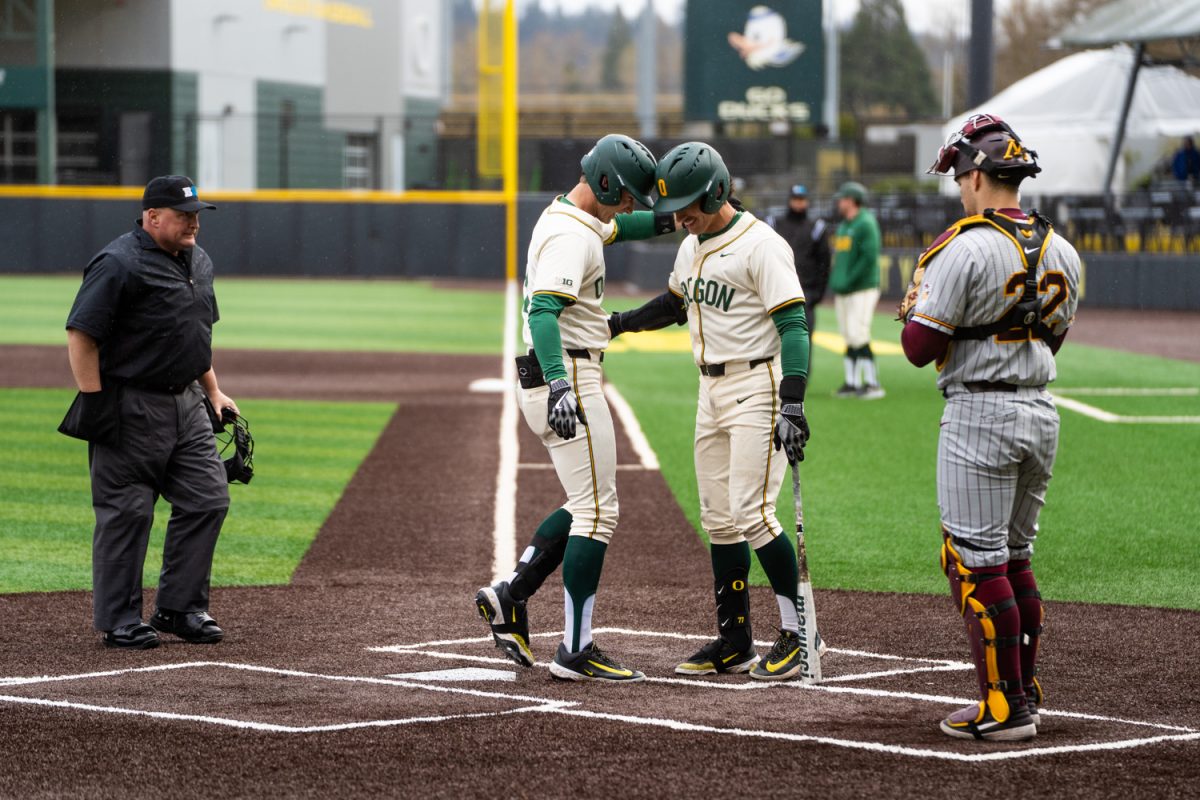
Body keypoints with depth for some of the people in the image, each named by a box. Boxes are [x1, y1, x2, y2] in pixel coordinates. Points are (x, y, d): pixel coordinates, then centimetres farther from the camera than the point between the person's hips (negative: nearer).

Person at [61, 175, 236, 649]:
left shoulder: (198, 261, 12)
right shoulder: (119, 264, -15)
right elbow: (81, 335, -16)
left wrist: (213, 391, 21)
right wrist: (93, 404, -18)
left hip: (187, 404, 8)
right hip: (132, 410, -8)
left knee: (208, 500, 5)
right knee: (127, 513, -2)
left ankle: (179, 609, 15)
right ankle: (119, 622, 6)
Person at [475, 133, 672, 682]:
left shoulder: (570, 217, 14)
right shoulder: (572, 237, -18)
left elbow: (622, 227, 33)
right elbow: (544, 311, -31)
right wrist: (559, 385, -44)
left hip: (554, 381, 10)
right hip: (568, 378, -10)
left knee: (587, 504, 19)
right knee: (597, 510, -7)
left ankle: (510, 595, 13)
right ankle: (576, 651, -7)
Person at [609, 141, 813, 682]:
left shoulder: (760, 246, -15)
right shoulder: (691, 247, 12)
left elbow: (793, 325, -21)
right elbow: (677, 304, 32)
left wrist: (792, 404, -29)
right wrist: (619, 323, 25)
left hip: (758, 388, -9)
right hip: (711, 391, 9)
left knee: (751, 514, -14)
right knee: (719, 519, 9)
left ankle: (797, 634, -6)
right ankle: (734, 643, 15)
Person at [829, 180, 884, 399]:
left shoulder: (866, 224, -10)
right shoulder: (843, 226, 19)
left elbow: (869, 257, -18)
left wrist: (848, 281, -18)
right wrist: (834, 284, 13)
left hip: (862, 290, -9)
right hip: (843, 291, 9)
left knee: (858, 336, -15)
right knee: (849, 337, 8)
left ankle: (872, 383, -12)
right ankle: (852, 382, 11)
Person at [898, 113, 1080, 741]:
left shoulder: (965, 249, -15)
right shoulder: (1061, 252, 8)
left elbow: (919, 348, -15)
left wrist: (916, 297, 6)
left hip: (978, 416, -8)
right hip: (1041, 414, 8)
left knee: (976, 561, -3)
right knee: (1015, 558, 18)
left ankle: (1004, 707, -5)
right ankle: (1024, 693, 21)